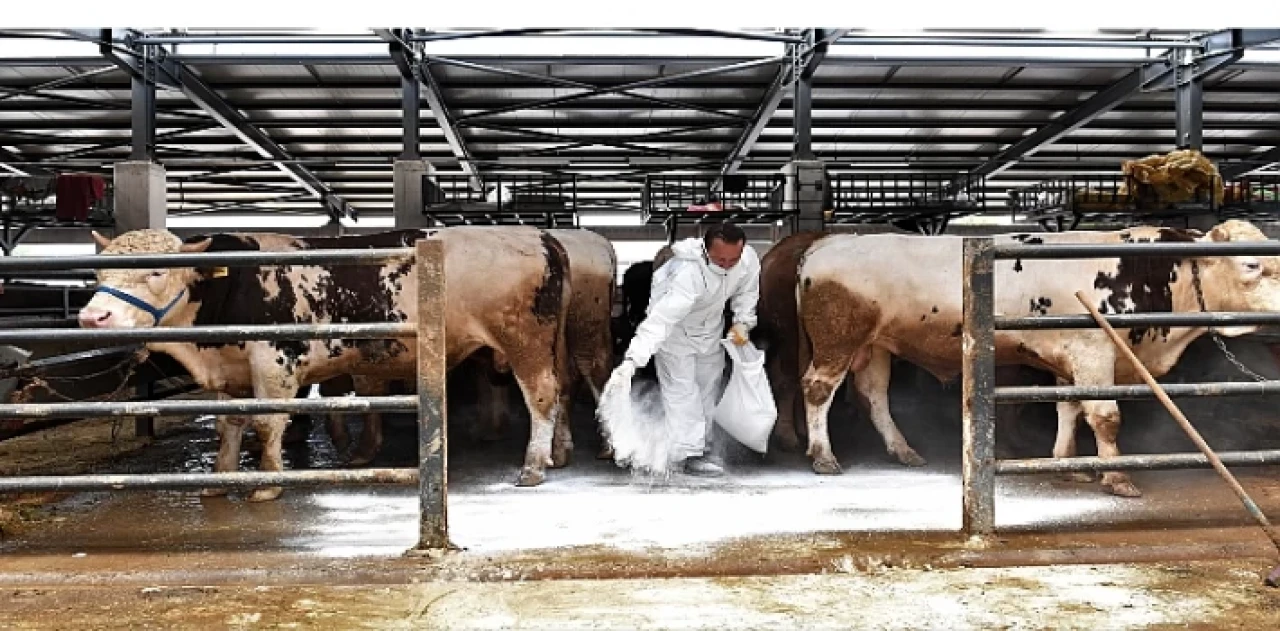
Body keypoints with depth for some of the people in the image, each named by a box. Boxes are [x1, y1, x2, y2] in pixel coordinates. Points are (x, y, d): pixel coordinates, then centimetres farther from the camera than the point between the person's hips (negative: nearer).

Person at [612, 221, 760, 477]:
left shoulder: (749, 259, -26)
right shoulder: (689, 273, -44)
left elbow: (747, 292, -2)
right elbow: (661, 318, -51)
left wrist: (742, 322, -13)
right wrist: (632, 359, -58)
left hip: (710, 326, 7)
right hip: (675, 328, -7)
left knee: (709, 385, 16)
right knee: (681, 388, -10)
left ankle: (701, 444, 31)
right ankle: (690, 455, -3)